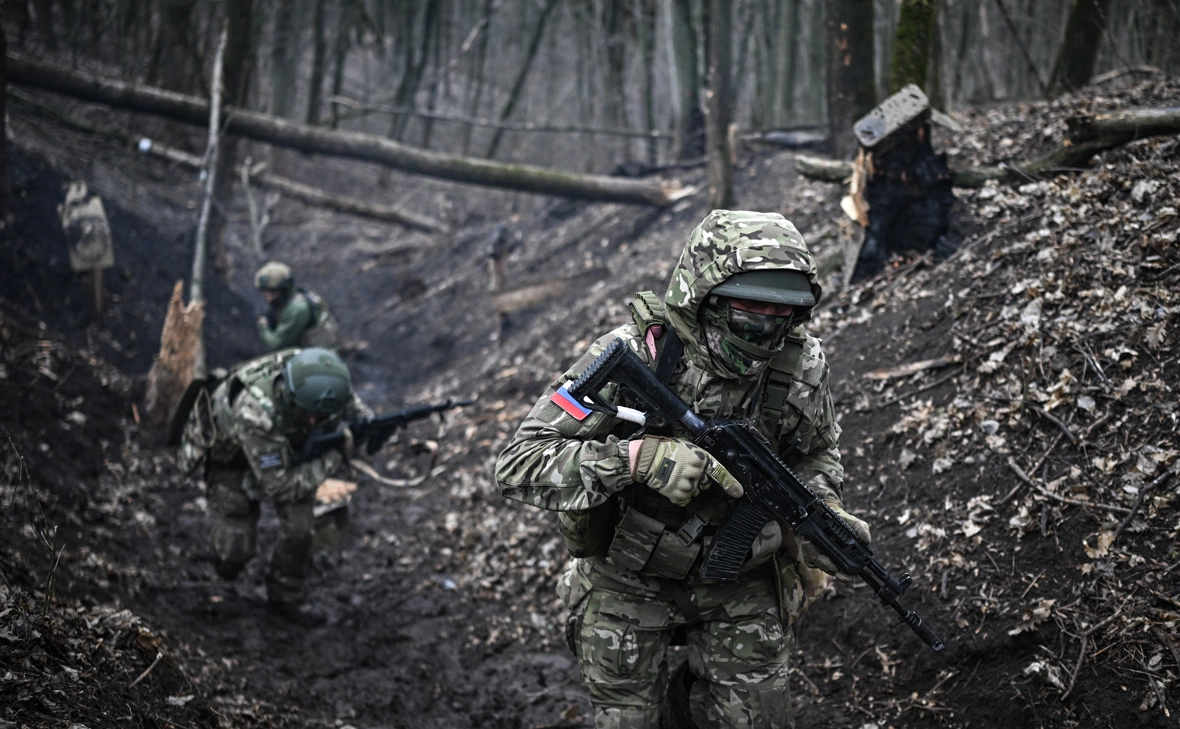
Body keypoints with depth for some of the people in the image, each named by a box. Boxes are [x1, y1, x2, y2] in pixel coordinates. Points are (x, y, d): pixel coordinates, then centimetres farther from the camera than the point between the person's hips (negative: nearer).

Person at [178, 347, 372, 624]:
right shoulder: (256, 414, -46)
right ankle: (227, 556, 36)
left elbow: (352, 404, -5)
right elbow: (278, 487, -37)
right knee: (237, 549, -1)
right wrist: (333, 458, -39)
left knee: (300, 528, -7)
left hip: (283, 448, 4)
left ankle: (284, 598, 16)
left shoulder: (319, 378, -31)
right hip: (232, 459, -4)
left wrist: (368, 422, -28)